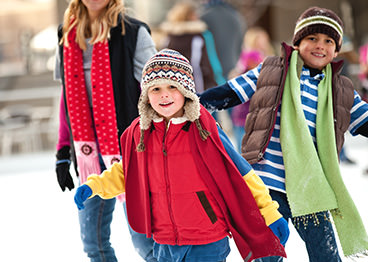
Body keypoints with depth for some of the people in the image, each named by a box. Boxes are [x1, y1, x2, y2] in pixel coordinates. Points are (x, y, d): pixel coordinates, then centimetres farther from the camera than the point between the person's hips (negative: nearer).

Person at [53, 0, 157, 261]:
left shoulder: (132, 32, -7)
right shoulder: (67, 35, 11)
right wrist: (63, 151, 13)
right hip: (89, 151, 6)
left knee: (142, 238, -5)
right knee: (92, 240, 9)